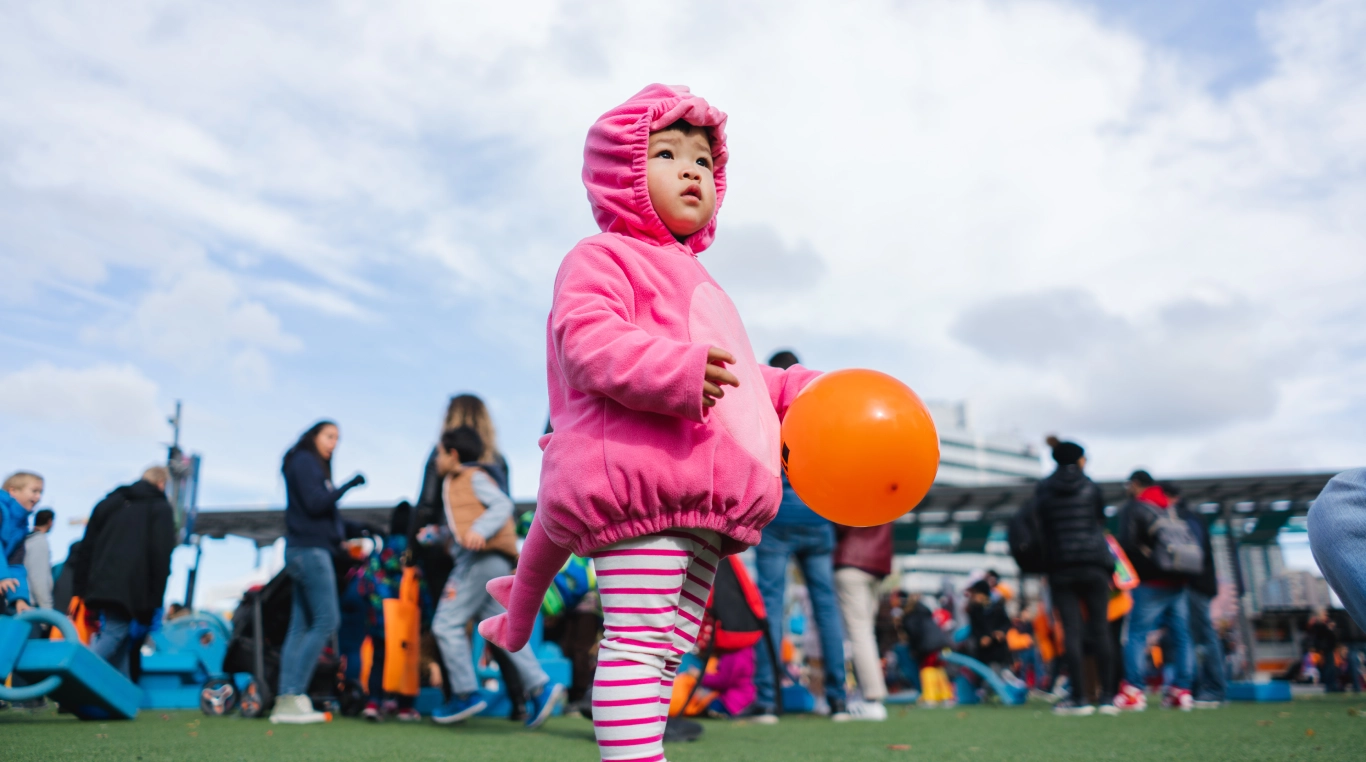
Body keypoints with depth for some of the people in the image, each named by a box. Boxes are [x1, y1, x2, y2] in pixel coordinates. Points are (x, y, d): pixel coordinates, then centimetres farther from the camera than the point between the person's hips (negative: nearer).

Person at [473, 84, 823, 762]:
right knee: (639, 640, -13)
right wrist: (678, 372, -30)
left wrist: (794, 390, 25)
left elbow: (730, 377, 38)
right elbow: (587, 340, -17)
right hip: (637, 475, -9)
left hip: (702, 503, 10)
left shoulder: (694, 281, 32)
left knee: (668, 650, 14)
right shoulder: (601, 258, 1)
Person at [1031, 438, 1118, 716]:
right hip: (1094, 565, 0)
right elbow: (1102, 518, 13)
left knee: (1071, 631, -2)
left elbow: (1040, 526, 8)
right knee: (1099, 629, 2)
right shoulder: (1090, 487, 3)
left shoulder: (1043, 490, 5)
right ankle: (1108, 696, 2)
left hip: (1060, 568, 0)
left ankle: (1079, 698, -4)